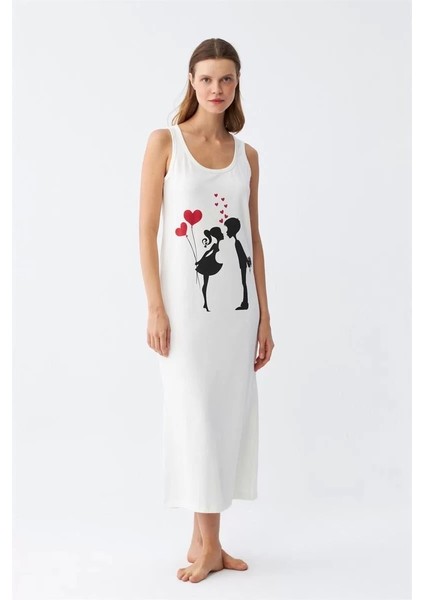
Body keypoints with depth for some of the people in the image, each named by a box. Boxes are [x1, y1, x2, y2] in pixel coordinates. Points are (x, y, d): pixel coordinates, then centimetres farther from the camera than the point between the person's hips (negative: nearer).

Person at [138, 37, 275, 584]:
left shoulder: (246, 155, 11)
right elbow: (147, 230, -5)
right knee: (196, 415, -2)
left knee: (229, 415, 7)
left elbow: (254, 239, 11)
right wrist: (155, 308, -13)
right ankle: (207, 545, 12)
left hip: (237, 304, 5)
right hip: (186, 300, -4)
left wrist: (264, 317, 8)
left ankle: (205, 542, 20)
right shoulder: (164, 142, -1)